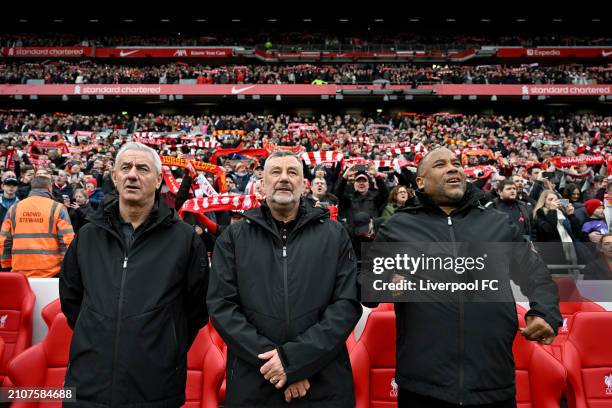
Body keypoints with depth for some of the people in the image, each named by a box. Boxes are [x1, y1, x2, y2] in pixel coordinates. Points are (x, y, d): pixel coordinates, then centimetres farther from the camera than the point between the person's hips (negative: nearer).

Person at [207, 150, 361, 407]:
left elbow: (348, 304, -5)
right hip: (252, 384, 1)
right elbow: (221, 306, -4)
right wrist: (271, 358, -15)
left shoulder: (334, 235, 3)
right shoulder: (233, 237, 4)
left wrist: (294, 359, -15)